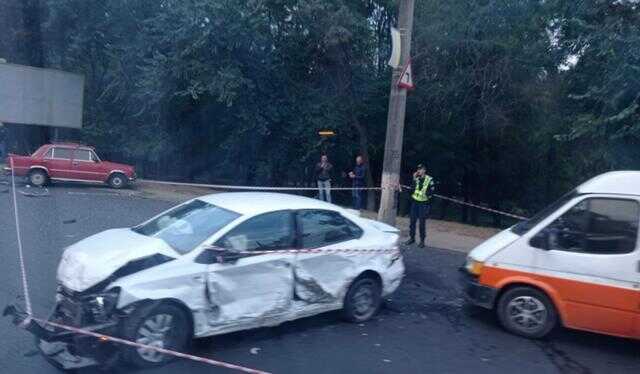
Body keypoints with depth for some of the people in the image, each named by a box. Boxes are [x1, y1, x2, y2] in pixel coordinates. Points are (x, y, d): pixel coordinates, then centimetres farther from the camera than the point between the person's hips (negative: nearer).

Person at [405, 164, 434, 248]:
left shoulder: (429, 180, -5)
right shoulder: (416, 179, 5)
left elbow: (431, 192, -3)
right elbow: (412, 189, -5)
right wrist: (414, 180, -12)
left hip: (423, 204, -4)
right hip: (415, 202, 4)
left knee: (422, 223, -1)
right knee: (412, 221, 7)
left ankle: (422, 240, 9)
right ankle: (412, 238, 21)